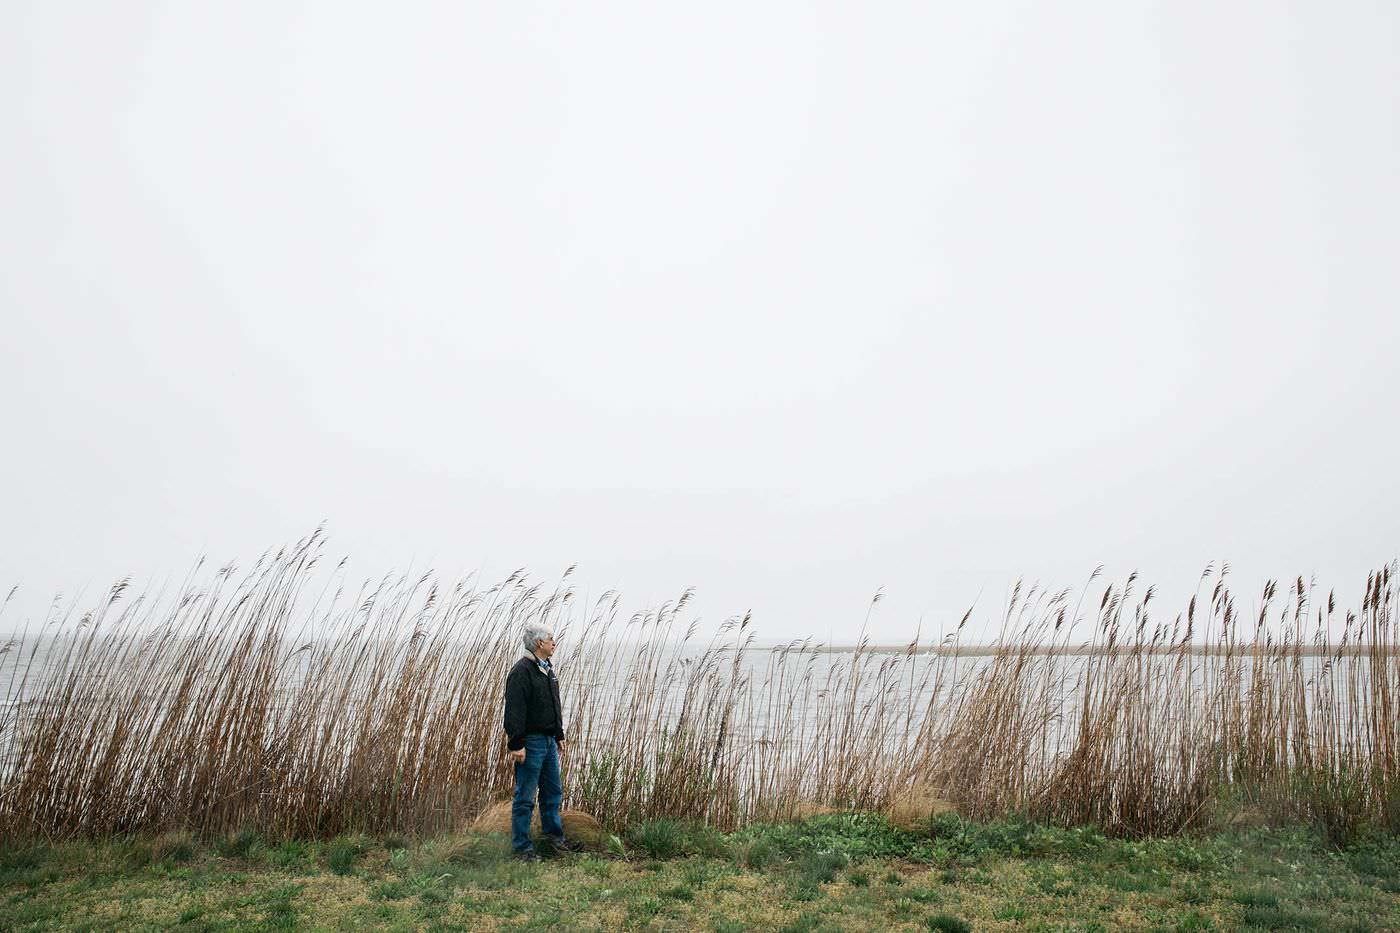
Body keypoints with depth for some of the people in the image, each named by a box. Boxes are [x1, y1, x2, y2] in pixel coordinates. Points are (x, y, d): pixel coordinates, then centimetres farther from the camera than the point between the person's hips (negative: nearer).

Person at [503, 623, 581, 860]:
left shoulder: (547, 669, 13)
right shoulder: (522, 671, -17)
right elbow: (514, 711, -21)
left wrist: (559, 734, 23)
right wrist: (516, 745, -23)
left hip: (549, 741, 9)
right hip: (530, 742, -9)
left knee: (553, 791, 17)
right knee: (525, 797, -1)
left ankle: (555, 835, 30)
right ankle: (521, 847, 7)